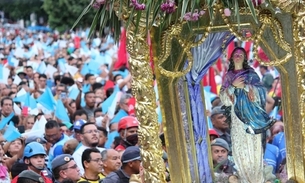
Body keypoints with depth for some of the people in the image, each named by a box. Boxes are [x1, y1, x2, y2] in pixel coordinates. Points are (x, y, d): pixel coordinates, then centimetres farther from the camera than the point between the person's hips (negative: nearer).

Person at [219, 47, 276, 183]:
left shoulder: (251, 74, 6)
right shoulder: (228, 76, 13)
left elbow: (261, 91, -5)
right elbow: (223, 97, 5)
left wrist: (245, 86, -16)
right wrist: (233, 86, -10)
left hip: (251, 115, -3)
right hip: (237, 116, 3)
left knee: (253, 146, -7)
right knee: (239, 147, -2)